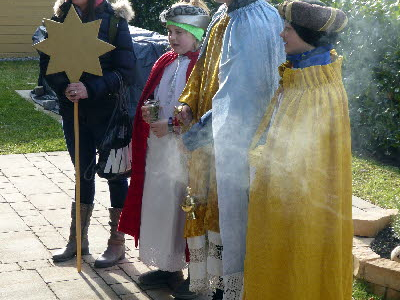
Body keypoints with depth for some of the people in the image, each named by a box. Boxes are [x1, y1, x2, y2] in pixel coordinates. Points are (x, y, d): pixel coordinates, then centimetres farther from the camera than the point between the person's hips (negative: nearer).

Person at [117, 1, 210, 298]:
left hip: (186, 148, -7)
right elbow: (149, 98, 20)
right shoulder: (165, 62, 11)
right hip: (158, 146, 7)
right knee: (159, 204, 12)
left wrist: (170, 125, -16)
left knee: (184, 206, 0)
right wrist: (147, 112, -1)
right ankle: (167, 265, 26)